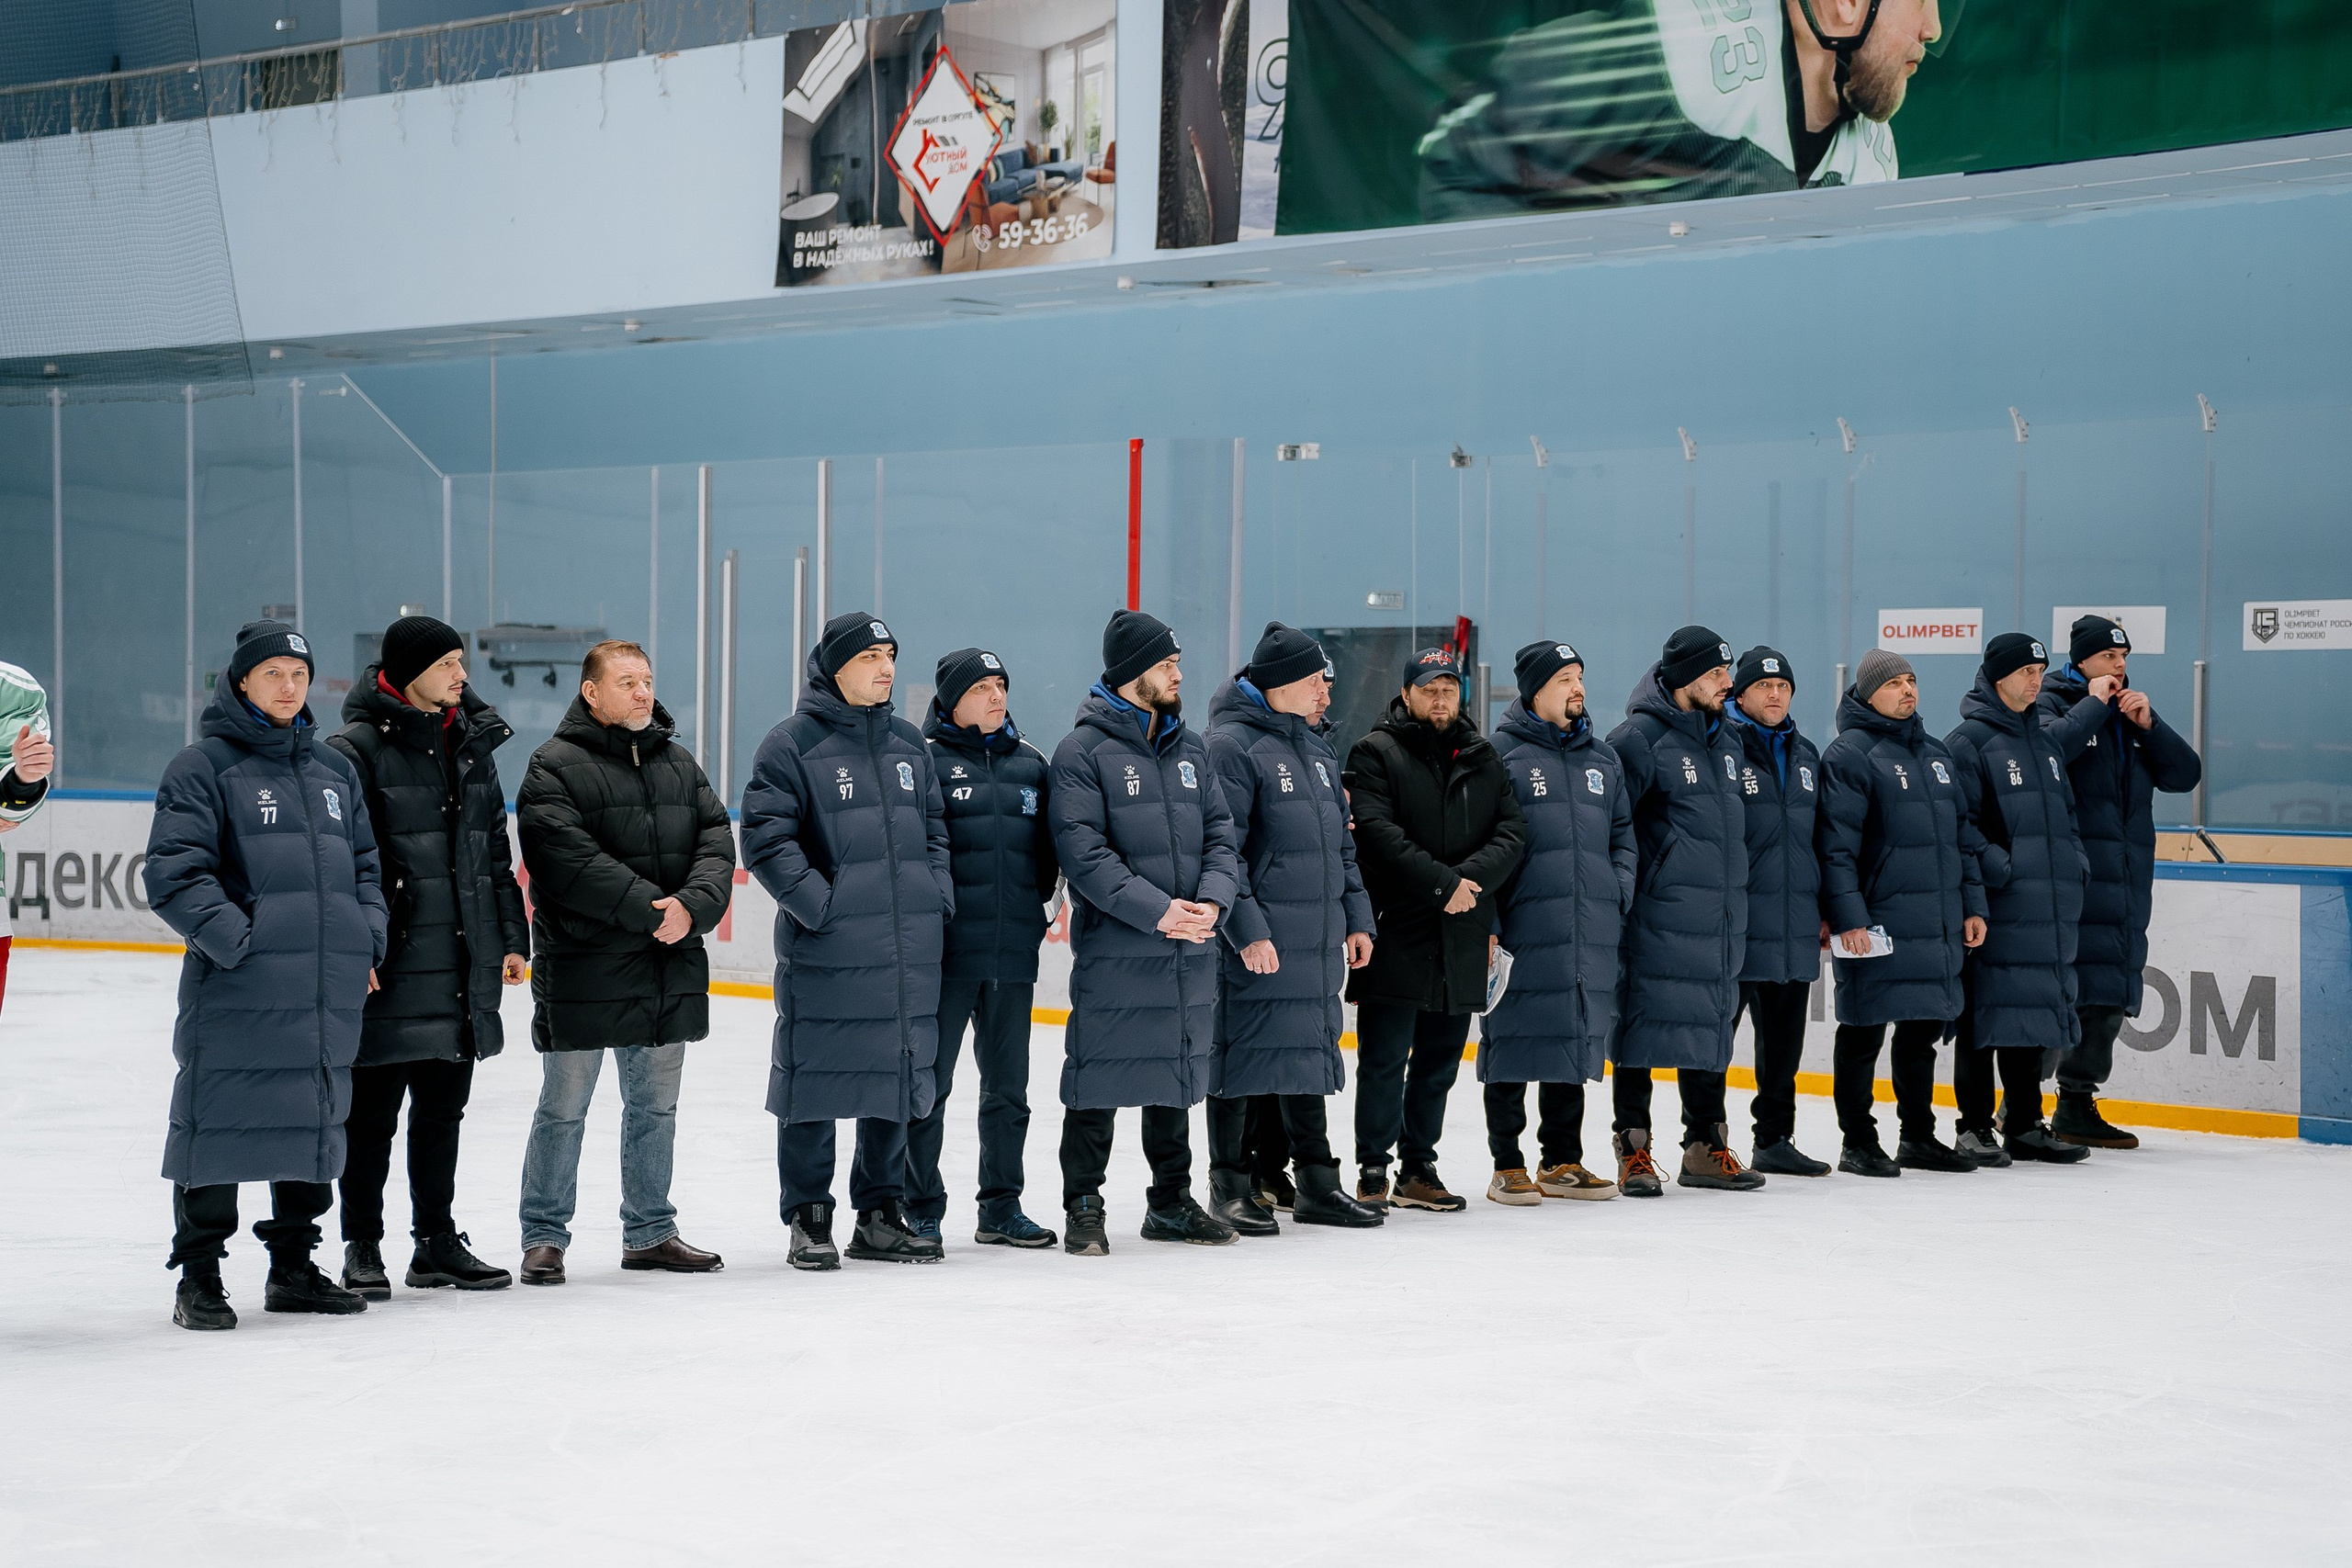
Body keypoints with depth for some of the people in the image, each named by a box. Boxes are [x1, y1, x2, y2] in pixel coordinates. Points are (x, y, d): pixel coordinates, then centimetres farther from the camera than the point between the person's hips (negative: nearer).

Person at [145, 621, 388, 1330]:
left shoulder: (334, 769, 17)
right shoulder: (203, 766, -3)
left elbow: (364, 864, 22)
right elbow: (172, 873, -9)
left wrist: (368, 944, 8)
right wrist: (236, 938, -17)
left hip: (329, 991, 6)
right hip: (234, 989, -6)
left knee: (315, 1122, 11)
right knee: (217, 1125, -3)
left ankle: (293, 1267, 23)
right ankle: (199, 1278, 7)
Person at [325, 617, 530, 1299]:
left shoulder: (471, 746, 12)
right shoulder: (357, 750, -11)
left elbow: (496, 853, 18)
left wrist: (512, 937, 15)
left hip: (461, 973, 7)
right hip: (389, 973, -7)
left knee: (443, 1110, 14)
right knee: (373, 1115, 3)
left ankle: (438, 1243, 24)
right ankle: (362, 1250, 13)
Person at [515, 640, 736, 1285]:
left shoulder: (679, 764, 13)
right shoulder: (555, 767, -7)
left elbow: (716, 842, 3)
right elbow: (571, 860, -18)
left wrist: (692, 906, -16)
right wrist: (650, 909, -22)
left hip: (670, 974, 6)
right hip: (582, 971, -6)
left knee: (656, 1107, 14)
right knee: (563, 1109, 2)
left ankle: (650, 1232, 26)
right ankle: (544, 1236, 12)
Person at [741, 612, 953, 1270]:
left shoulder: (909, 745, 15)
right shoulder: (792, 745, -5)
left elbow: (934, 830, 22)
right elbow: (765, 839, -9)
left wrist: (938, 895, 8)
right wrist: (818, 900, -16)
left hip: (909, 955, 6)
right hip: (823, 953, -6)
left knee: (899, 1080, 10)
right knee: (815, 1082, -2)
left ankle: (880, 1214, 21)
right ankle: (808, 1220, 9)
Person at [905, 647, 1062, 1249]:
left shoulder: (1029, 761, 13)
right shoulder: (927, 758, -4)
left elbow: (1048, 844, 19)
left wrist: (1038, 896, 7)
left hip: (1014, 951, 5)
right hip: (945, 950, -5)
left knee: (1008, 1085, 11)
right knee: (929, 1082, 0)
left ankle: (1002, 1208, 21)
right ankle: (922, 1211, 9)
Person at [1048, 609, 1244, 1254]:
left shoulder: (1190, 749, 13)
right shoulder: (1082, 752, -7)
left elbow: (1221, 835, 11)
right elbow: (1083, 851, -14)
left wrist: (1211, 901, -8)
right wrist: (1157, 911, -20)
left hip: (1190, 955, 6)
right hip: (1112, 953, -6)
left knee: (1177, 1077, 14)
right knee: (1099, 1081, -3)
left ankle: (1171, 1201, 25)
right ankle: (1084, 1207, 8)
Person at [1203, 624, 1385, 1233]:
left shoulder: (1316, 752, 17)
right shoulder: (1232, 745, -11)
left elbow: (1341, 844, 23)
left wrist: (1357, 918, 17)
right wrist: (1247, 929, -20)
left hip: (1318, 946, 8)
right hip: (1256, 947, -8)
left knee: (1311, 1056, 13)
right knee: (1242, 1056, -2)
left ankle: (1317, 1183, 21)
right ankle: (1230, 1188, 7)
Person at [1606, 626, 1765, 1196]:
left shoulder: (1726, 742, 16)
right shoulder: (1639, 739, -10)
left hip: (1720, 923, 8)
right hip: (1659, 921, -8)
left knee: (1712, 1030, 12)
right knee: (1645, 1027, -4)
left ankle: (1706, 1148, 20)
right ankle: (1634, 1151, 3)